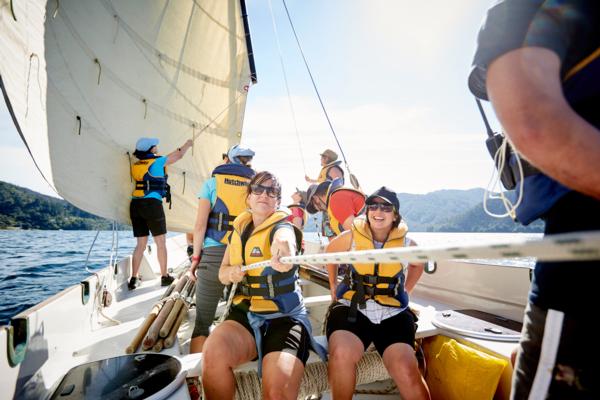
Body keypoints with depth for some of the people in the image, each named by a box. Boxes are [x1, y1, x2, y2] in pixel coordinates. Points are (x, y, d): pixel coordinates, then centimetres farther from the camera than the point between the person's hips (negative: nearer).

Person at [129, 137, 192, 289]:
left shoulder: (136, 165, 15)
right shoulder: (157, 161, -1)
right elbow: (179, 155, 11)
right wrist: (187, 144, 28)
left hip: (135, 204, 6)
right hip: (152, 204, -6)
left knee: (140, 244, 12)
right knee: (161, 242, 5)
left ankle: (133, 279, 11)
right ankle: (164, 277, 11)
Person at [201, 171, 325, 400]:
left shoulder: (282, 228, -8)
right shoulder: (239, 228, 9)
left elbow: (284, 242, -35)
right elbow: (222, 272, 14)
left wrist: (283, 256, -59)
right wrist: (231, 273, -10)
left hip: (285, 315, -4)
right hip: (245, 311, 4)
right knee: (213, 352, -27)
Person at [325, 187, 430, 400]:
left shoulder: (406, 244, 2)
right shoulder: (351, 237, -2)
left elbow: (418, 264, 25)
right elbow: (330, 252, 18)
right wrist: (333, 285, 18)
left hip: (393, 313, 1)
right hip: (352, 307, -1)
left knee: (407, 371, -22)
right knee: (341, 355, -28)